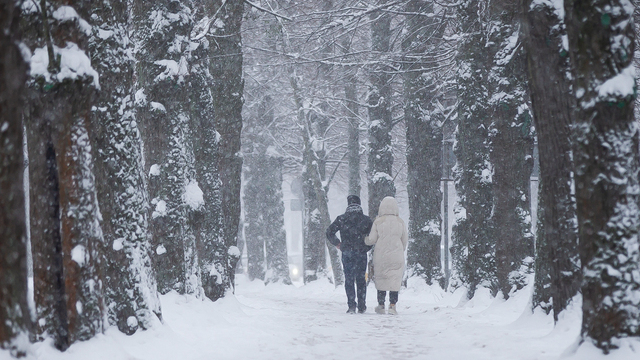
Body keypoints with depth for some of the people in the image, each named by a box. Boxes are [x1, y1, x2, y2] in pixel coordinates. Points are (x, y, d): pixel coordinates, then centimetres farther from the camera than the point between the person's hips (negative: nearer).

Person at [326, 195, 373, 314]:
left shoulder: (341, 219, 0)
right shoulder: (366, 220, 1)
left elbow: (329, 232, -3)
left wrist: (337, 244, 9)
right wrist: (367, 247, 9)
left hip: (347, 253, -1)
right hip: (361, 253, 1)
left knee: (349, 278, 3)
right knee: (361, 279, 10)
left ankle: (351, 305, -8)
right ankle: (361, 306, 9)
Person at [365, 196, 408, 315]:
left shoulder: (378, 222, -5)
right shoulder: (400, 222, 1)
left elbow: (372, 239, -4)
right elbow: (405, 240, 7)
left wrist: (365, 240, 18)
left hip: (381, 255, -1)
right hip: (397, 256, 1)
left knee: (381, 279, 9)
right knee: (395, 280, 2)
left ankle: (381, 305, 14)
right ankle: (392, 305, -6)